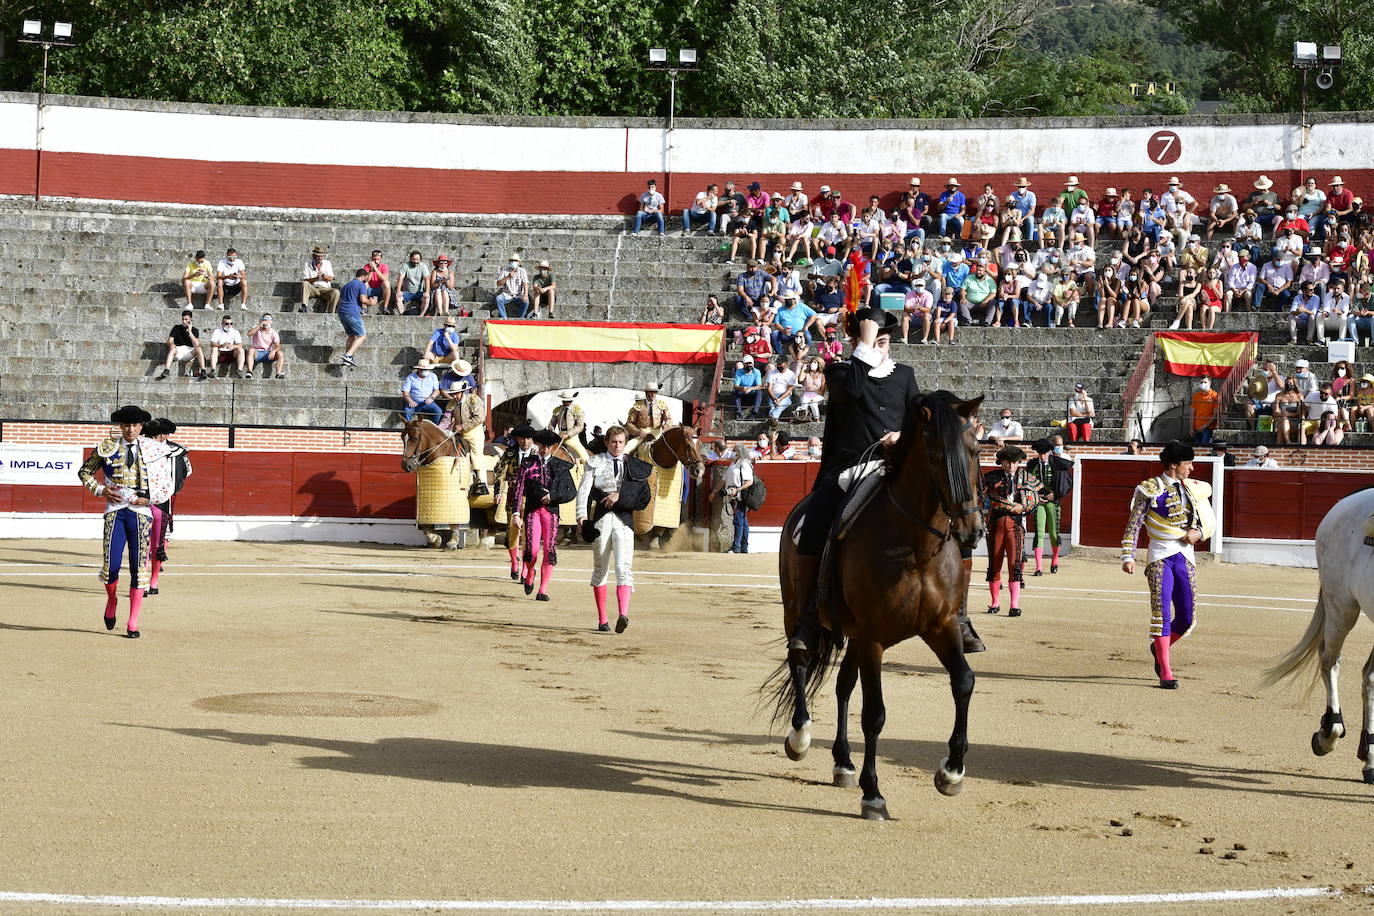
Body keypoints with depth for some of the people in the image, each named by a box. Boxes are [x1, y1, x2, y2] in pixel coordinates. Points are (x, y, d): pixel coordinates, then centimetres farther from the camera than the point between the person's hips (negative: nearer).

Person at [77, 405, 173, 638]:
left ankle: (133, 625, 5)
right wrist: (100, 490, 1)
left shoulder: (154, 450, 4)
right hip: (114, 509, 0)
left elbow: (166, 488, 8)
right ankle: (111, 600, 25)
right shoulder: (107, 448, 6)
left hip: (141, 512, 0)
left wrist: (147, 499, -8)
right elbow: (84, 472, 17)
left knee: (139, 568, -3)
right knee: (110, 565, -9)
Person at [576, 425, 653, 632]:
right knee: (600, 569, 6)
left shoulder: (634, 465, 9)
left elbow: (643, 496, 0)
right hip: (601, 519, 1)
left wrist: (620, 495, -13)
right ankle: (602, 619, 13)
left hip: (623, 520, -1)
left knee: (623, 567, -16)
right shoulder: (595, 463, 8)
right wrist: (582, 514, -17)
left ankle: (623, 615, -30)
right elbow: (584, 490, -3)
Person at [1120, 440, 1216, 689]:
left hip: (1185, 557, 5)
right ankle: (1165, 673, -6)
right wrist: (1128, 557, -8)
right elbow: (1133, 525, -1)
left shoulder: (1194, 489, 13)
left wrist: (1198, 533, -2)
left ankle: (1159, 647, 34)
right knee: (1162, 613, -10)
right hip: (1159, 558, -5)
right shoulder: (1149, 489, -1)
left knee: (1186, 619, 4)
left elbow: (1210, 523, 20)